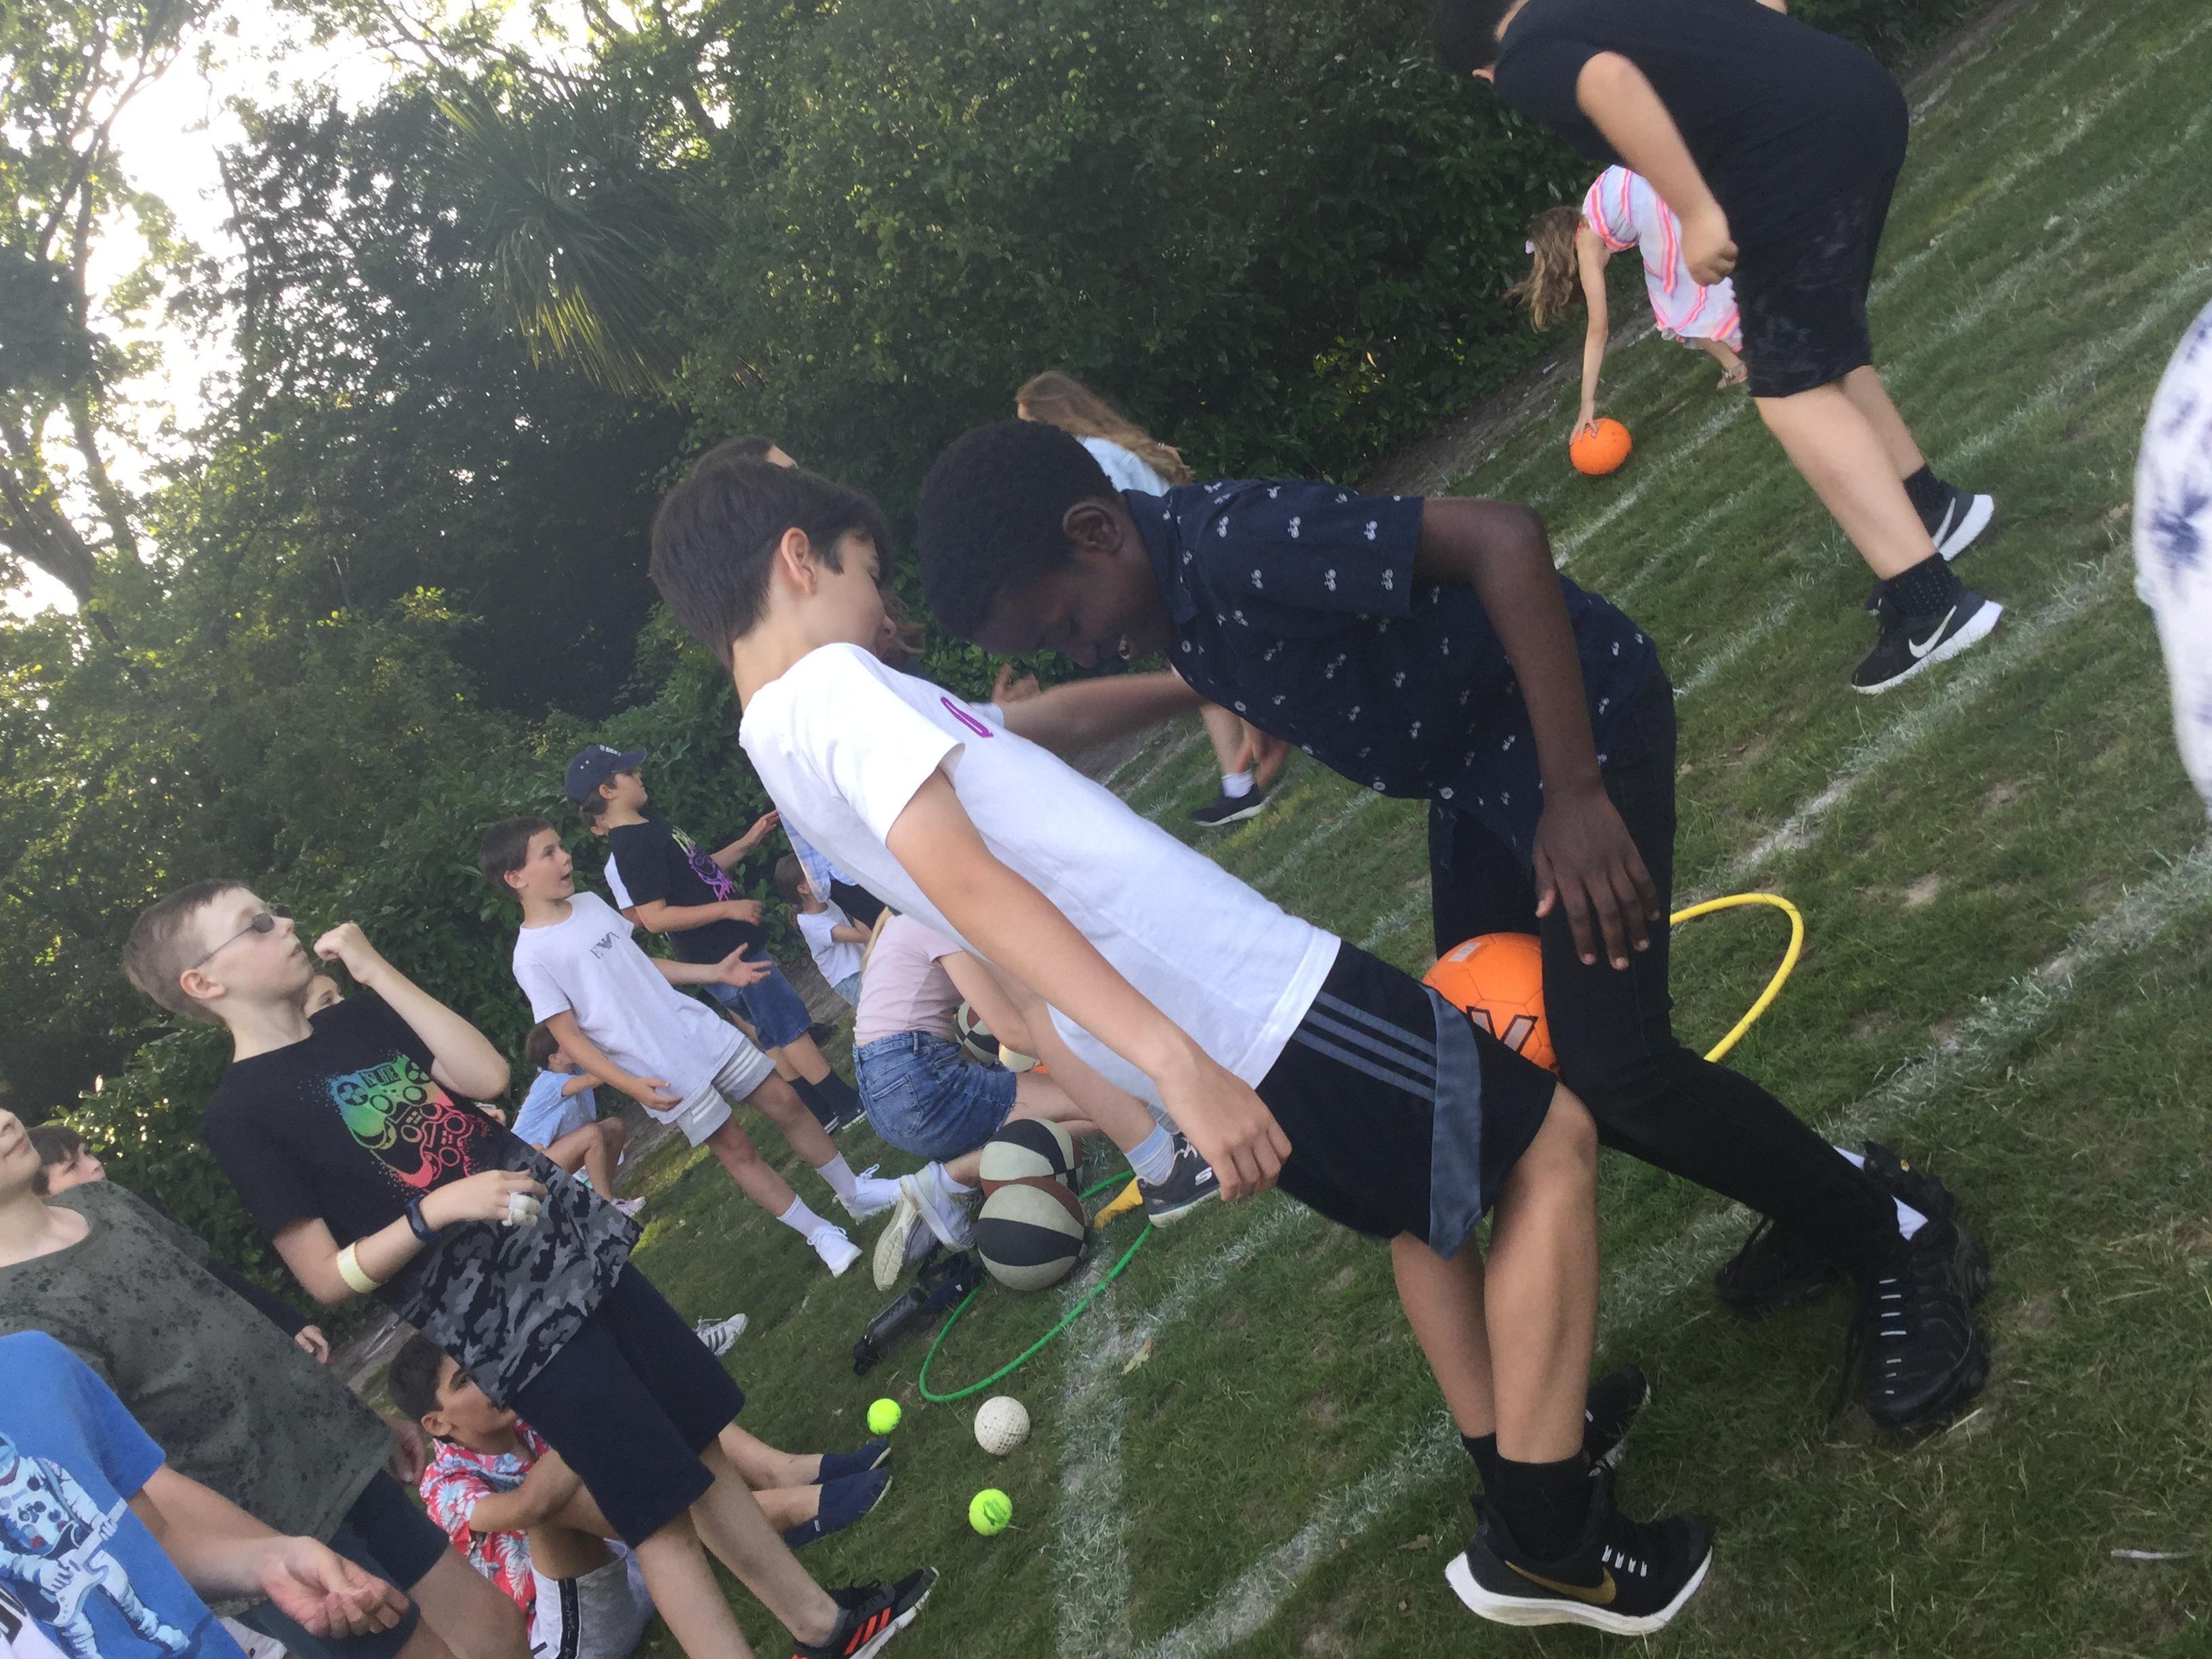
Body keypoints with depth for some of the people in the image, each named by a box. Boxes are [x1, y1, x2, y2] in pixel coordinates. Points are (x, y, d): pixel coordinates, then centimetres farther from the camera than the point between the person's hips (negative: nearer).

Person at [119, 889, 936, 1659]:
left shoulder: (357, 1018, 9)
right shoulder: (243, 1114, -9)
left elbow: (488, 1075, -4)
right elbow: (329, 1278, -10)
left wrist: (378, 970, -4)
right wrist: (435, 1209, -22)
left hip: (577, 1246, 6)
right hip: (506, 1322, -6)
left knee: (699, 1443, 15)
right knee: (661, 1508, -2)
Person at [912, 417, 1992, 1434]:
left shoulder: (1242, 546, -32)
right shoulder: (1168, 598, -3)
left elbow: (1502, 540, -37)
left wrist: (1576, 793, -37)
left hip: (1577, 718, -9)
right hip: (1473, 774, 9)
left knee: (1609, 1063, -16)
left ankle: (1898, 1243, 9)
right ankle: (1814, 1215, 27)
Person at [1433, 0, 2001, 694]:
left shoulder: (1522, 64, 1)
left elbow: (1609, 80, -21)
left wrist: (1698, 212, -20)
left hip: (1798, 147, -9)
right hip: (1863, 91, 9)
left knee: (1792, 389, 0)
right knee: (1826, 354, 24)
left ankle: (1930, 607, -2)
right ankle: (1932, 507, 36)